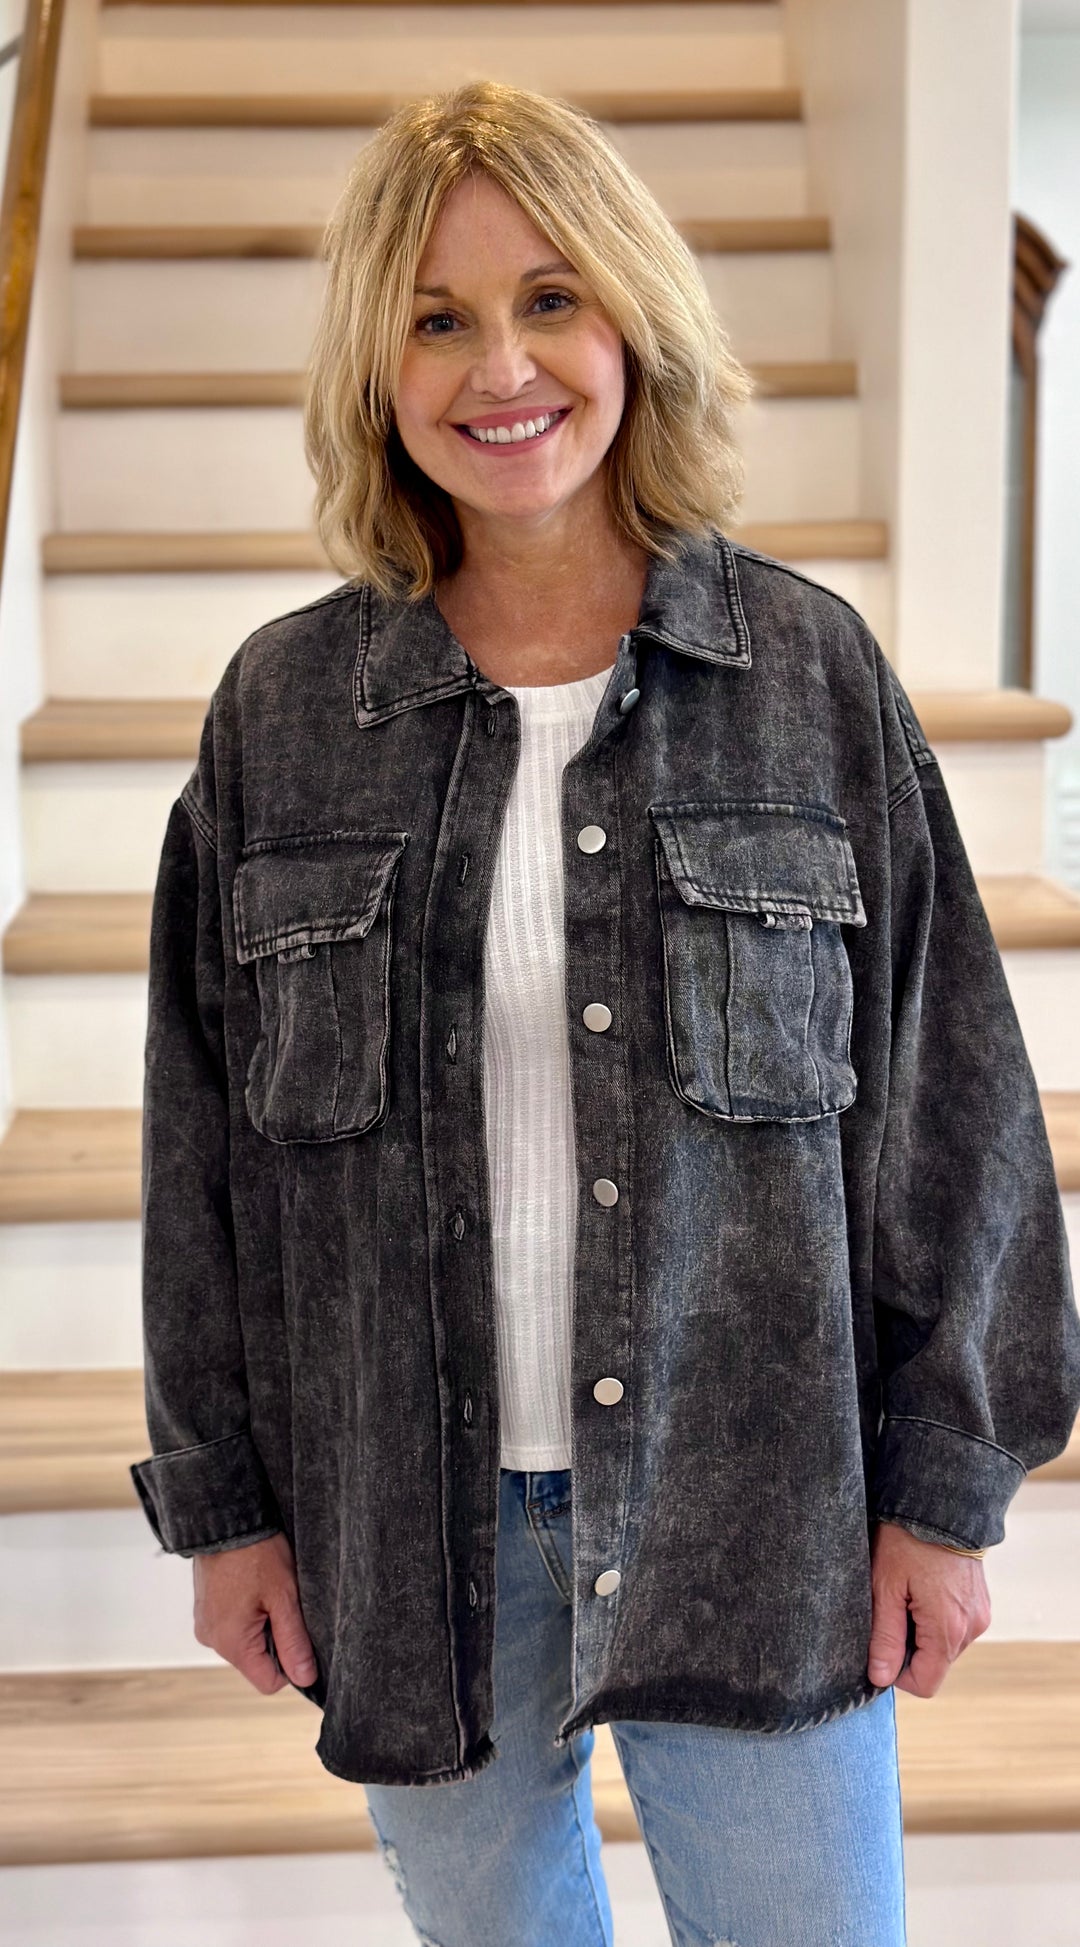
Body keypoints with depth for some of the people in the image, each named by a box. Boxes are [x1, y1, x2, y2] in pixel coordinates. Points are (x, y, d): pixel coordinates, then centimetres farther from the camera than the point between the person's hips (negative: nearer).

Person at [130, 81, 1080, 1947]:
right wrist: (221, 1496, 4)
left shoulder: (809, 668, -3)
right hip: (409, 1520, 2)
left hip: (752, 1506, -1)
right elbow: (204, 1135, 3)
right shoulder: (283, 706, -1)